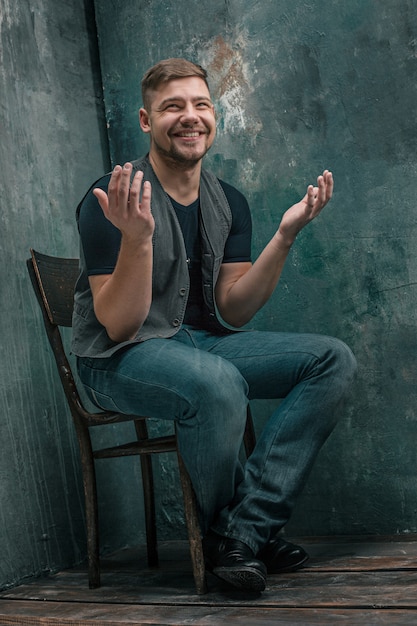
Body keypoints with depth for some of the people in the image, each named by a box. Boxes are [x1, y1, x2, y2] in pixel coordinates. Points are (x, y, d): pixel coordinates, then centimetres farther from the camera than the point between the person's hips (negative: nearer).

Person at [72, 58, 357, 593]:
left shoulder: (228, 203, 6)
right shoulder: (112, 200, -13)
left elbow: (232, 312, 0)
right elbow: (117, 326, -18)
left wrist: (284, 236, -11)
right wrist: (137, 237, -34)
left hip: (201, 342, 7)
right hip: (120, 361, -7)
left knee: (332, 359, -11)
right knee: (217, 383, -39)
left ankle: (244, 531, -19)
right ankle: (221, 536, -9)